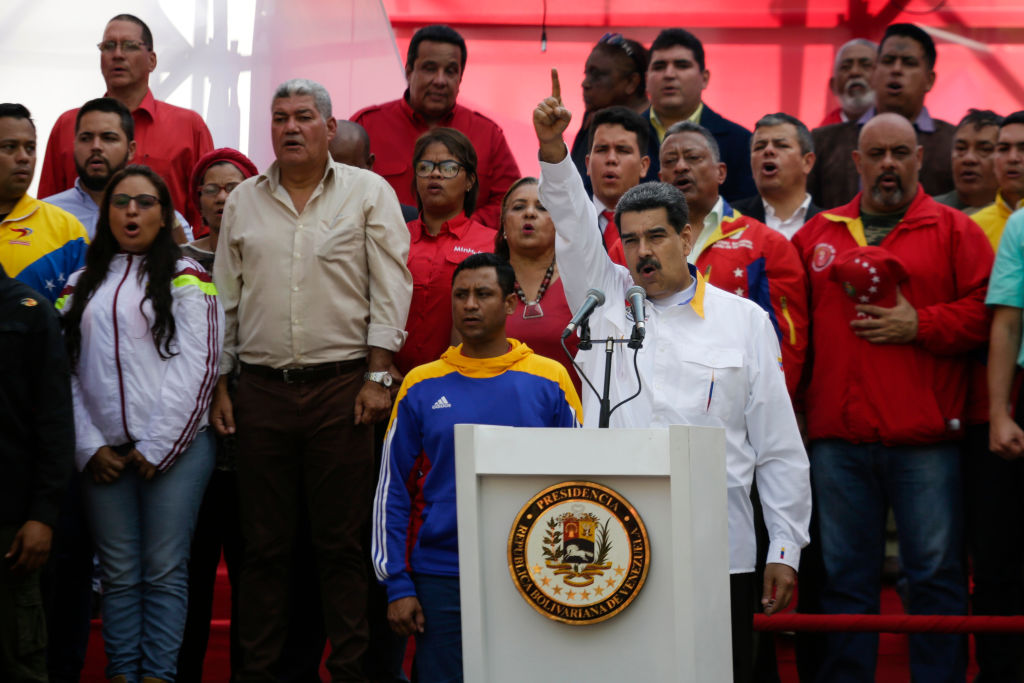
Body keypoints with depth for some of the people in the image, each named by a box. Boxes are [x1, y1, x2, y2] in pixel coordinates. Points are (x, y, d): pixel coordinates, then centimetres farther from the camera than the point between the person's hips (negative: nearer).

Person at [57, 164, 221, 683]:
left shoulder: (185, 277, 4)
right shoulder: (82, 283, 16)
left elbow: (197, 365, -5)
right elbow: (65, 369, 9)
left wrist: (157, 446, -9)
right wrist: (88, 447, -2)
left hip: (173, 449, -3)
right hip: (103, 454, 3)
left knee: (165, 572, -3)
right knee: (118, 574, 4)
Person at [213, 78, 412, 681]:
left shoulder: (369, 192, 3)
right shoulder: (244, 201, 12)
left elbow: (390, 291, -1)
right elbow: (226, 298, 15)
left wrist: (378, 377, -8)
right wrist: (221, 383, 10)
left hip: (343, 384, -3)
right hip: (262, 388, 3)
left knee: (343, 540, 0)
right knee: (264, 541, 6)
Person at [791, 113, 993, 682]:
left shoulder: (953, 231, 6)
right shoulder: (815, 235, 14)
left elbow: (988, 310, -2)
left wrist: (920, 324, -11)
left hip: (925, 438, -2)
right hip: (836, 438, 2)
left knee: (935, 575, 0)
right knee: (845, 578, 7)